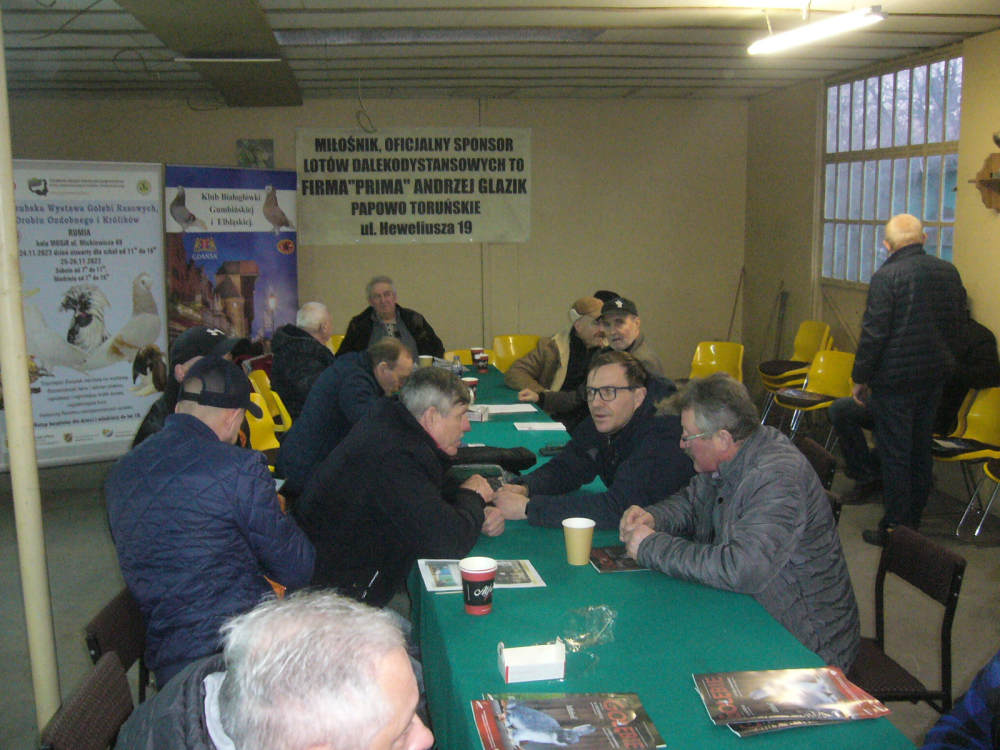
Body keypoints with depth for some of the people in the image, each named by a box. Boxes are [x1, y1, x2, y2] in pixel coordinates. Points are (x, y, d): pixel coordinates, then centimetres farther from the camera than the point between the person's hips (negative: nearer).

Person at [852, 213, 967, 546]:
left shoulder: (886, 276, -15)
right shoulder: (949, 272, 5)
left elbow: (873, 333, -16)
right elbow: (957, 327, 12)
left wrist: (860, 378, -8)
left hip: (894, 379, -7)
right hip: (934, 378, 7)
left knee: (895, 455, 0)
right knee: (921, 449, 16)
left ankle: (895, 528, 6)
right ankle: (915, 521, 27)